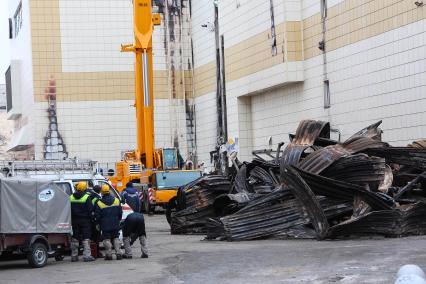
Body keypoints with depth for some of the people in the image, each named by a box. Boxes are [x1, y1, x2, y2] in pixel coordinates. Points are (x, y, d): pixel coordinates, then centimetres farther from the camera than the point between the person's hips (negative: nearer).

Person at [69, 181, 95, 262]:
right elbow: (90, 210, -10)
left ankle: (74, 256, 13)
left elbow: (69, 210, 9)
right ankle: (87, 255, -9)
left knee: (75, 238, 10)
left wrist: (70, 221, 14)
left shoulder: (71, 197, 6)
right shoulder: (86, 197, -9)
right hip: (85, 221, -4)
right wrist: (92, 219, -1)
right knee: (86, 238, -3)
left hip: (74, 221, 4)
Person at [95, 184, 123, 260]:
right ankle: (118, 253, 7)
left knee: (107, 239, 3)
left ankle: (109, 254, -2)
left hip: (105, 226, -4)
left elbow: (97, 216, -7)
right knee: (116, 238, 14)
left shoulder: (99, 203, -11)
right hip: (115, 225, 4)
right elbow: (120, 213, 7)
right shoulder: (116, 200, 1)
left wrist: (99, 223, 8)